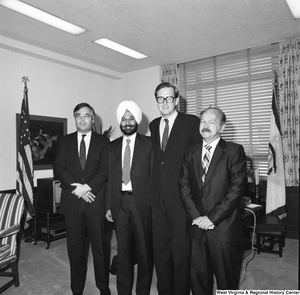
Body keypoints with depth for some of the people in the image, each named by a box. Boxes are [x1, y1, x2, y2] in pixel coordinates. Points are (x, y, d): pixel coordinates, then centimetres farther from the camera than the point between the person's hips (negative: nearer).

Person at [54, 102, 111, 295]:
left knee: (100, 247, 7)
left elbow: (105, 169, -4)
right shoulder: (65, 141, 11)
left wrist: (87, 186, -17)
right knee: (75, 248, 11)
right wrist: (76, 187, -12)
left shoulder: (103, 141, 5)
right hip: (72, 202, 2)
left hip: (96, 201, -1)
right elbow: (58, 169, 1)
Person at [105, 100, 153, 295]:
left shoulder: (149, 143, -1)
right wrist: (109, 206, 5)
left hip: (142, 202, -3)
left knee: (144, 250, 10)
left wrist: (154, 204, -8)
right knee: (123, 250, 13)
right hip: (120, 202, 3)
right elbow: (111, 177, 9)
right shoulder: (113, 146, 9)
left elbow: (154, 175, -3)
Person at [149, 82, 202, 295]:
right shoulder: (154, 125, 12)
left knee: (181, 251, 7)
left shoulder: (192, 122, -5)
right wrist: (153, 188, 8)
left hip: (181, 197, -5)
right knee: (159, 250, 16)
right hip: (158, 197, 5)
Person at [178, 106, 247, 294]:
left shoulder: (234, 151, -4)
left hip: (223, 226, -3)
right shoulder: (191, 152, 9)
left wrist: (212, 218, -14)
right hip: (197, 225, 3)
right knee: (198, 275, 12)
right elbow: (184, 186, 4)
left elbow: (237, 187, -12)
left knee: (225, 278, 11)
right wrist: (195, 216, -8)